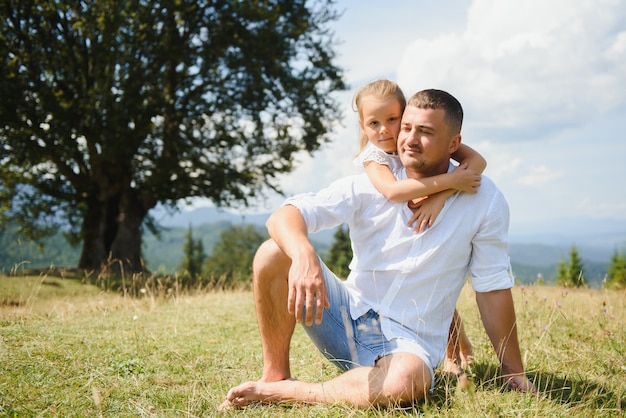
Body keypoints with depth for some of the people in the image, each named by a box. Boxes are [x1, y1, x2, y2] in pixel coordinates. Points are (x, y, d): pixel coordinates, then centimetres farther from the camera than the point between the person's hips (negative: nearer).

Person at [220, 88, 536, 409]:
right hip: (349, 315, 2)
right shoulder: (369, 187, -5)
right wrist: (304, 254, -40)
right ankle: (275, 375, -6)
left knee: (406, 381, -39)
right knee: (273, 254, -20)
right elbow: (283, 216, -16)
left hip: (410, 342, -1)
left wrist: (514, 371, 0)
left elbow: (493, 288, -1)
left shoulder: (482, 200, -6)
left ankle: (281, 393, -18)